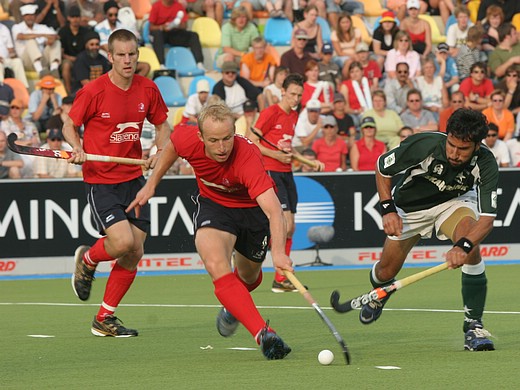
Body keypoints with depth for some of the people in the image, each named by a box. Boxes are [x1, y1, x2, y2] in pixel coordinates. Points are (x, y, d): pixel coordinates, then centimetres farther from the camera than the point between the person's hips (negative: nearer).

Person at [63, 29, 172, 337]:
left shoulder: (148, 89, 1)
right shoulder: (93, 92, -12)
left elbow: (162, 125, 16)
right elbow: (70, 125, 1)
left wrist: (161, 152, -2)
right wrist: (78, 149, -19)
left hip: (134, 178, 5)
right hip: (100, 181, -5)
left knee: (135, 252, 1)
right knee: (122, 241, -21)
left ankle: (104, 320, 15)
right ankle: (87, 260, 16)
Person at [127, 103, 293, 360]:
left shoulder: (247, 157, -41)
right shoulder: (188, 140, -28)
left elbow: (273, 209, -52)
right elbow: (172, 144, 1)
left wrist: (278, 251, -67)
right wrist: (151, 184, 6)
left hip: (252, 208, -1)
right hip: (213, 204, 1)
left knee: (248, 277, 21)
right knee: (216, 266, -28)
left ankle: (233, 307, 59)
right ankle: (263, 334, -36)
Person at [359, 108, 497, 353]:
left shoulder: (485, 164, -32)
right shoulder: (424, 145, -33)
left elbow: (487, 218, -37)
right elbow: (382, 168, -14)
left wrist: (463, 246, -54)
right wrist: (388, 209, -22)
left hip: (454, 201, 0)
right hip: (409, 206, 1)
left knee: (470, 247, -32)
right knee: (386, 272, 5)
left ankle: (473, 326, -22)